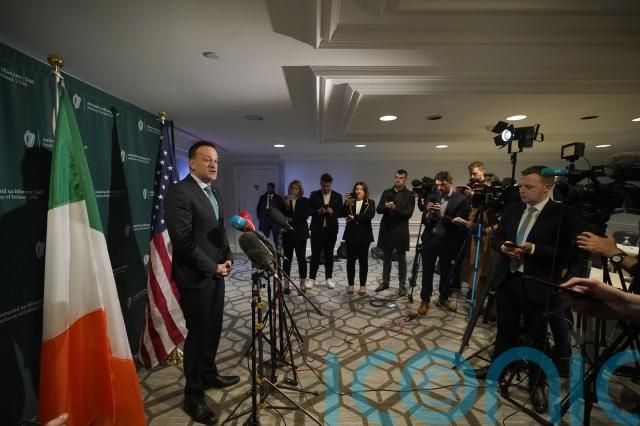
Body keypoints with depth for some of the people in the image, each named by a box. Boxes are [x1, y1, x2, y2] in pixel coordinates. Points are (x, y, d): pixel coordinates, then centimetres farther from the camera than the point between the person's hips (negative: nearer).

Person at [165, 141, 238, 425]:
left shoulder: (215, 193, 11)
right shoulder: (179, 192, -15)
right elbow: (183, 241, -21)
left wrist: (227, 258, 4)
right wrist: (213, 267, -15)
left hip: (216, 273, 8)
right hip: (196, 276, -8)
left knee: (213, 330, 18)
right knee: (198, 334, 5)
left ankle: (209, 375, 40)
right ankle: (193, 396, 25)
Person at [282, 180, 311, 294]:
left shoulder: (305, 201, 3)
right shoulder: (284, 200, 7)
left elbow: (305, 216, -8)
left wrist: (291, 219, -9)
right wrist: (286, 204, -15)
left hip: (300, 233, -1)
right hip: (287, 233, 1)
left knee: (301, 258, 2)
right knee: (287, 258, 3)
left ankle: (302, 284, 13)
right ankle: (286, 284, 13)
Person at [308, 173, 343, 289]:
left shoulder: (337, 196, 5)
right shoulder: (314, 195, 3)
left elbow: (340, 212, 2)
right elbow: (309, 211, -1)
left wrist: (332, 212, -17)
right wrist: (318, 211, -19)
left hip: (331, 229, 1)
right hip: (317, 229, -1)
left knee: (329, 254, 9)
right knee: (315, 254, 2)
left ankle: (329, 278, 19)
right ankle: (311, 278, 12)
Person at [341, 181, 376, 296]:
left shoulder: (370, 202, 2)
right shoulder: (350, 202, 7)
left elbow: (370, 215, -16)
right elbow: (343, 214, -4)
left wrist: (355, 217, -20)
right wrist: (346, 203, -16)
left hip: (364, 235, -1)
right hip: (351, 234, 2)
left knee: (363, 260, 5)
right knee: (350, 260, 5)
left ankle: (363, 286, 14)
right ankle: (350, 285, 16)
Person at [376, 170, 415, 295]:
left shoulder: (409, 195, -2)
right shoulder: (386, 192, 9)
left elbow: (408, 214, -11)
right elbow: (378, 209, 3)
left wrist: (395, 209, -25)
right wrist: (385, 207, -18)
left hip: (400, 231, -3)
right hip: (386, 230, 4)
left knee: (401, 259, 6)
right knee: (386, 258, 13)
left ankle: (402, 285, 16)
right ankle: (385, 282, 25)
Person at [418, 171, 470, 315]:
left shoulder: (461, 199, -6)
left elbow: (459, 223, -14)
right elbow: (424, 221, 2)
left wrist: (442, 216, -28)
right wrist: (429, 214, -20)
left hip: (447, 241, -1)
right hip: (430, 239, 2)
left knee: (446, 272, 15)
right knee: (427, 272, 4)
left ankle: (444, 298, 33)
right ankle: (425, 300, 17)